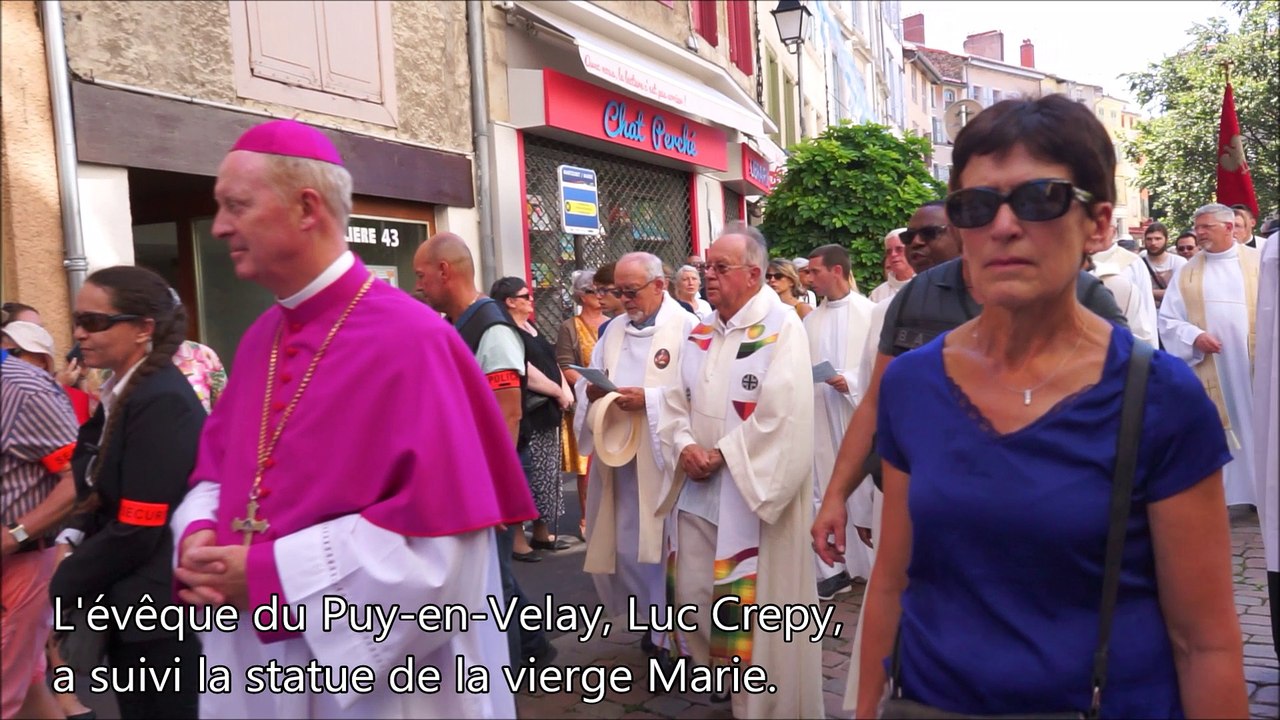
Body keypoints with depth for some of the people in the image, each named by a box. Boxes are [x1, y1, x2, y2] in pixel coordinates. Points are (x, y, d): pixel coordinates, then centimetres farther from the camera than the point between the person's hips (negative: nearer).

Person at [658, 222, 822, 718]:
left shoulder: (782, 327, -10)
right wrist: (685, 445, -8)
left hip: (755, 490, -7)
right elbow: (676, 401, 11)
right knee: (691, 596, 13)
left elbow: (782, 414, -19)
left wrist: (722, 455, -16)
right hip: (696, 490, 7)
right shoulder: (700, 333, 12)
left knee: (757, 610, 2)